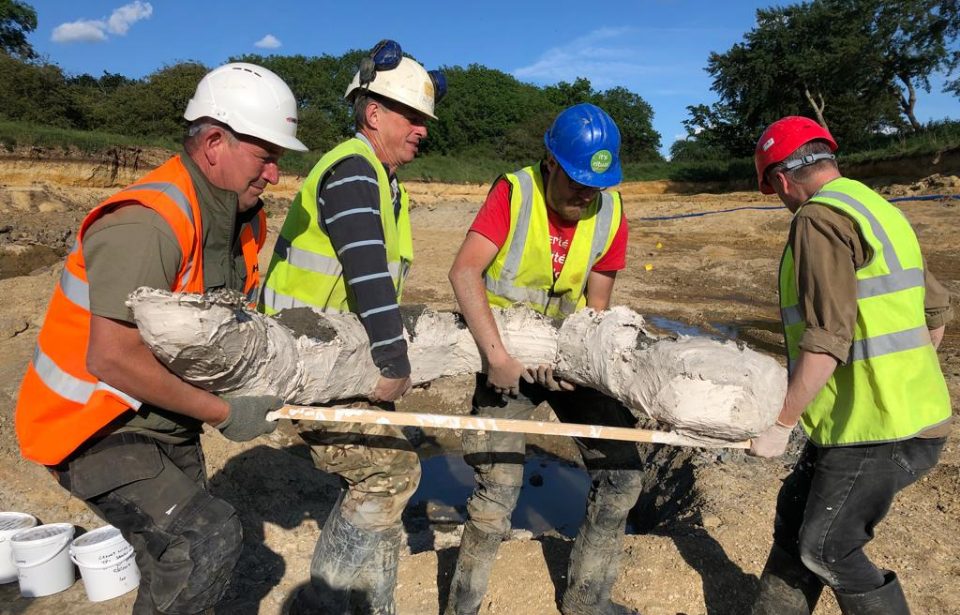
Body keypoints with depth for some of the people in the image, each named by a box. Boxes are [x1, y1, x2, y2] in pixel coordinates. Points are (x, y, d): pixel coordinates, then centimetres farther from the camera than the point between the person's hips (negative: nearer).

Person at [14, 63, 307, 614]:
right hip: (93, 431, -8)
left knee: (181, 556, 18)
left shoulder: (243, 217, 0)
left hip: (163, 422, 9)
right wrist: (223, 413, -23)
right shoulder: (147, 222, -28)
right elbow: (112, 359, -31)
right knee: (210, 538, -17)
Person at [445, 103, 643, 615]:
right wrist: (496, 353, -33)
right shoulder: (513, 192, -15)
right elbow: (464, 273, -25)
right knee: (498, 493, -9)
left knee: (621, 473, 5)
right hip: (506, 356, -4)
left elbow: (596, 305, -2)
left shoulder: (610, 212, -4)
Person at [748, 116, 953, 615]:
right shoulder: (879, 209, 13)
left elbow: (826, 338, -24)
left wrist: (781, 424, -17)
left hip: (877, 430, -9)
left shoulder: (820, 217, -17)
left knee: (827, 548, 8)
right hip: (912, 411, 9)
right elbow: (936, 310, 18)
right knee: (796, 513, 19)